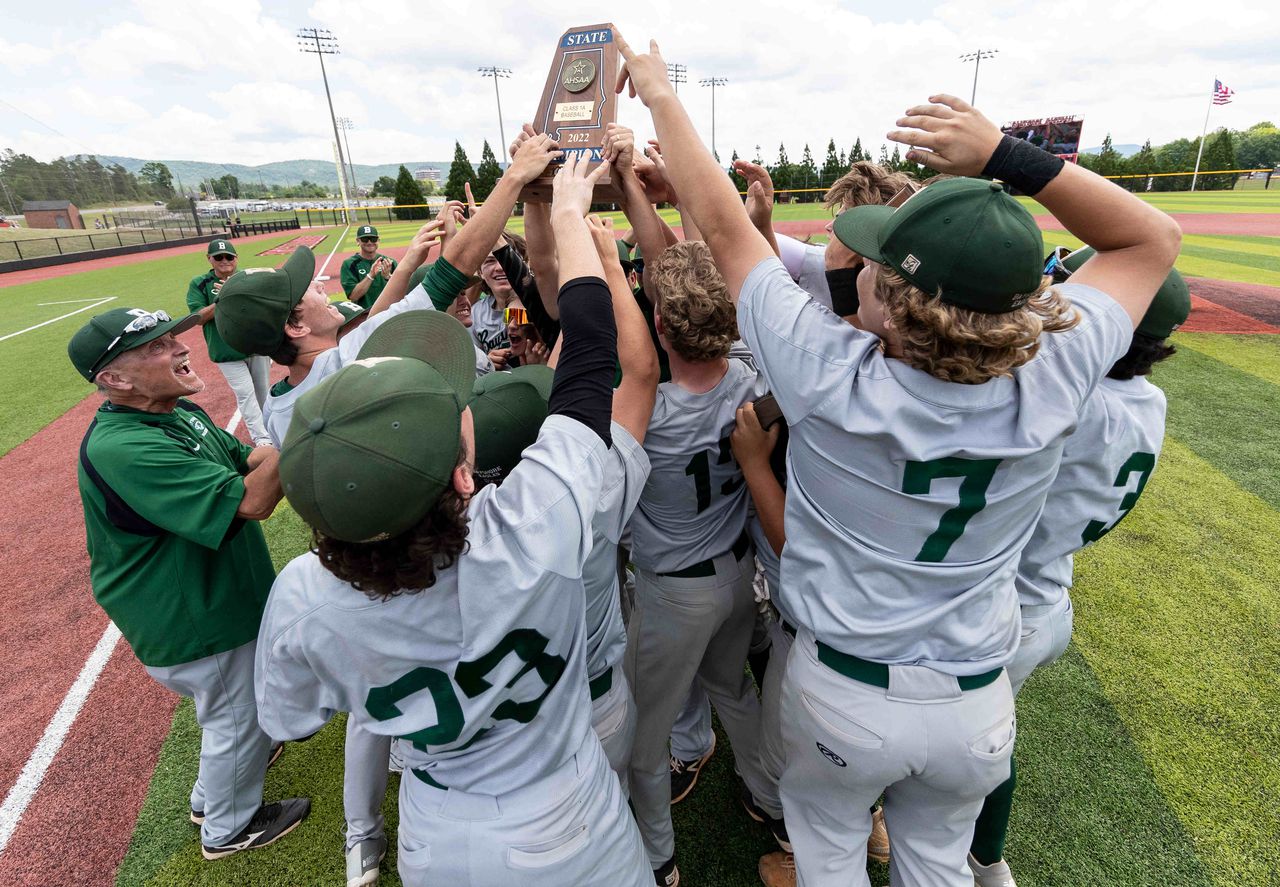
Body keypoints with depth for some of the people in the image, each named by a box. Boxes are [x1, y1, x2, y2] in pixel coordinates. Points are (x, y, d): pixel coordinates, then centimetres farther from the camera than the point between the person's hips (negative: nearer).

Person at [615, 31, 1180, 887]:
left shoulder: (828, 380, -29)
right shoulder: (1052, 383, -20)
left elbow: (722, 223, -18)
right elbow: (1154, 239, -2)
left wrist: (659, 91, -3)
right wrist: (1007, 156, -16)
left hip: (843, 692, -2)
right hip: (977, 703, 3)